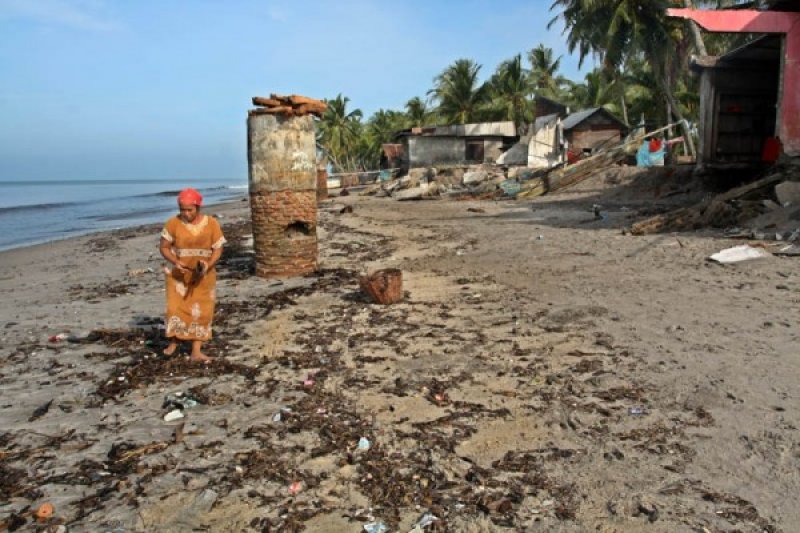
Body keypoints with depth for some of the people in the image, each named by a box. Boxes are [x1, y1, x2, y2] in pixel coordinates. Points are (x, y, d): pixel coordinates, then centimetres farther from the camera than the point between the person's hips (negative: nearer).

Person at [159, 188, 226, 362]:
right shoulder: (173, 223, -11)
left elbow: (218, 249, -5)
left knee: (201, 312, 1)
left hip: (204, 277, 1)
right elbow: (164, 247, -4)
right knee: (176, 309, -4)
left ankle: (196, 351, 8)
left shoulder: (211, 223, -10)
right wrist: (176, 262, -22)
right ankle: (173, 341, 22)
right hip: (179, 275, -1)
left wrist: (208, 266, -23)